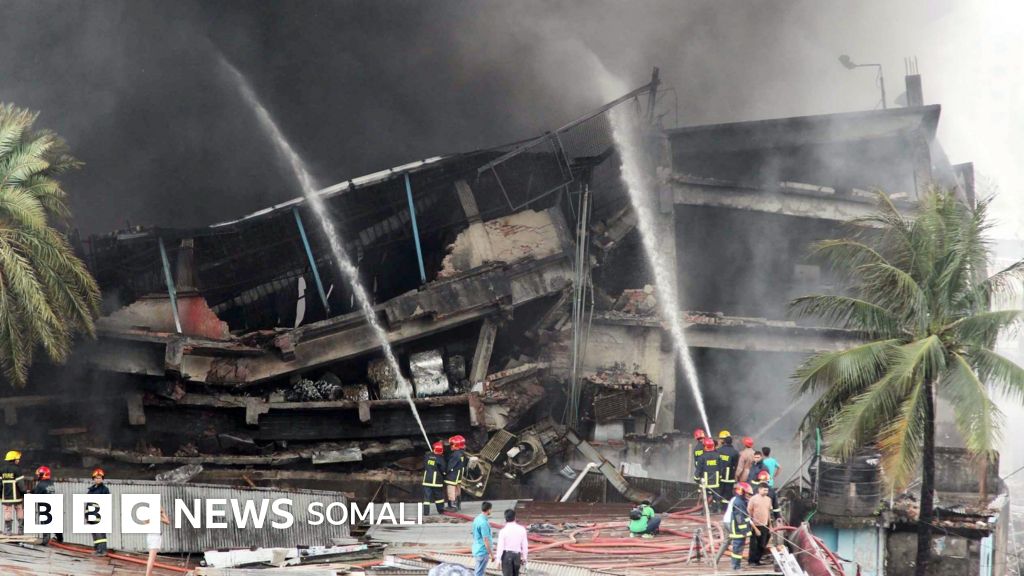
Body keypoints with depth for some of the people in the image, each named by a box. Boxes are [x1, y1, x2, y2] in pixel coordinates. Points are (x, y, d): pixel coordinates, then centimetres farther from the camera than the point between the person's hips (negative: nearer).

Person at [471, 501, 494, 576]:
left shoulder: (477, 519, 7)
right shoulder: (484, 522, -23)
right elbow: (485, 540, -22)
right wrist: (491, 554, -15)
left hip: (476, 550, 9)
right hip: (483, 552, -9)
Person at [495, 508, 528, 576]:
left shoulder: (503, 531, -12)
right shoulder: (522, 529, -2)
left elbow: (500, 547, -11)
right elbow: (525, 545, 1)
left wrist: (498, 560, -2)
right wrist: (524, 558, 11)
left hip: (506, 555, -3)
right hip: (517, 555, 3)